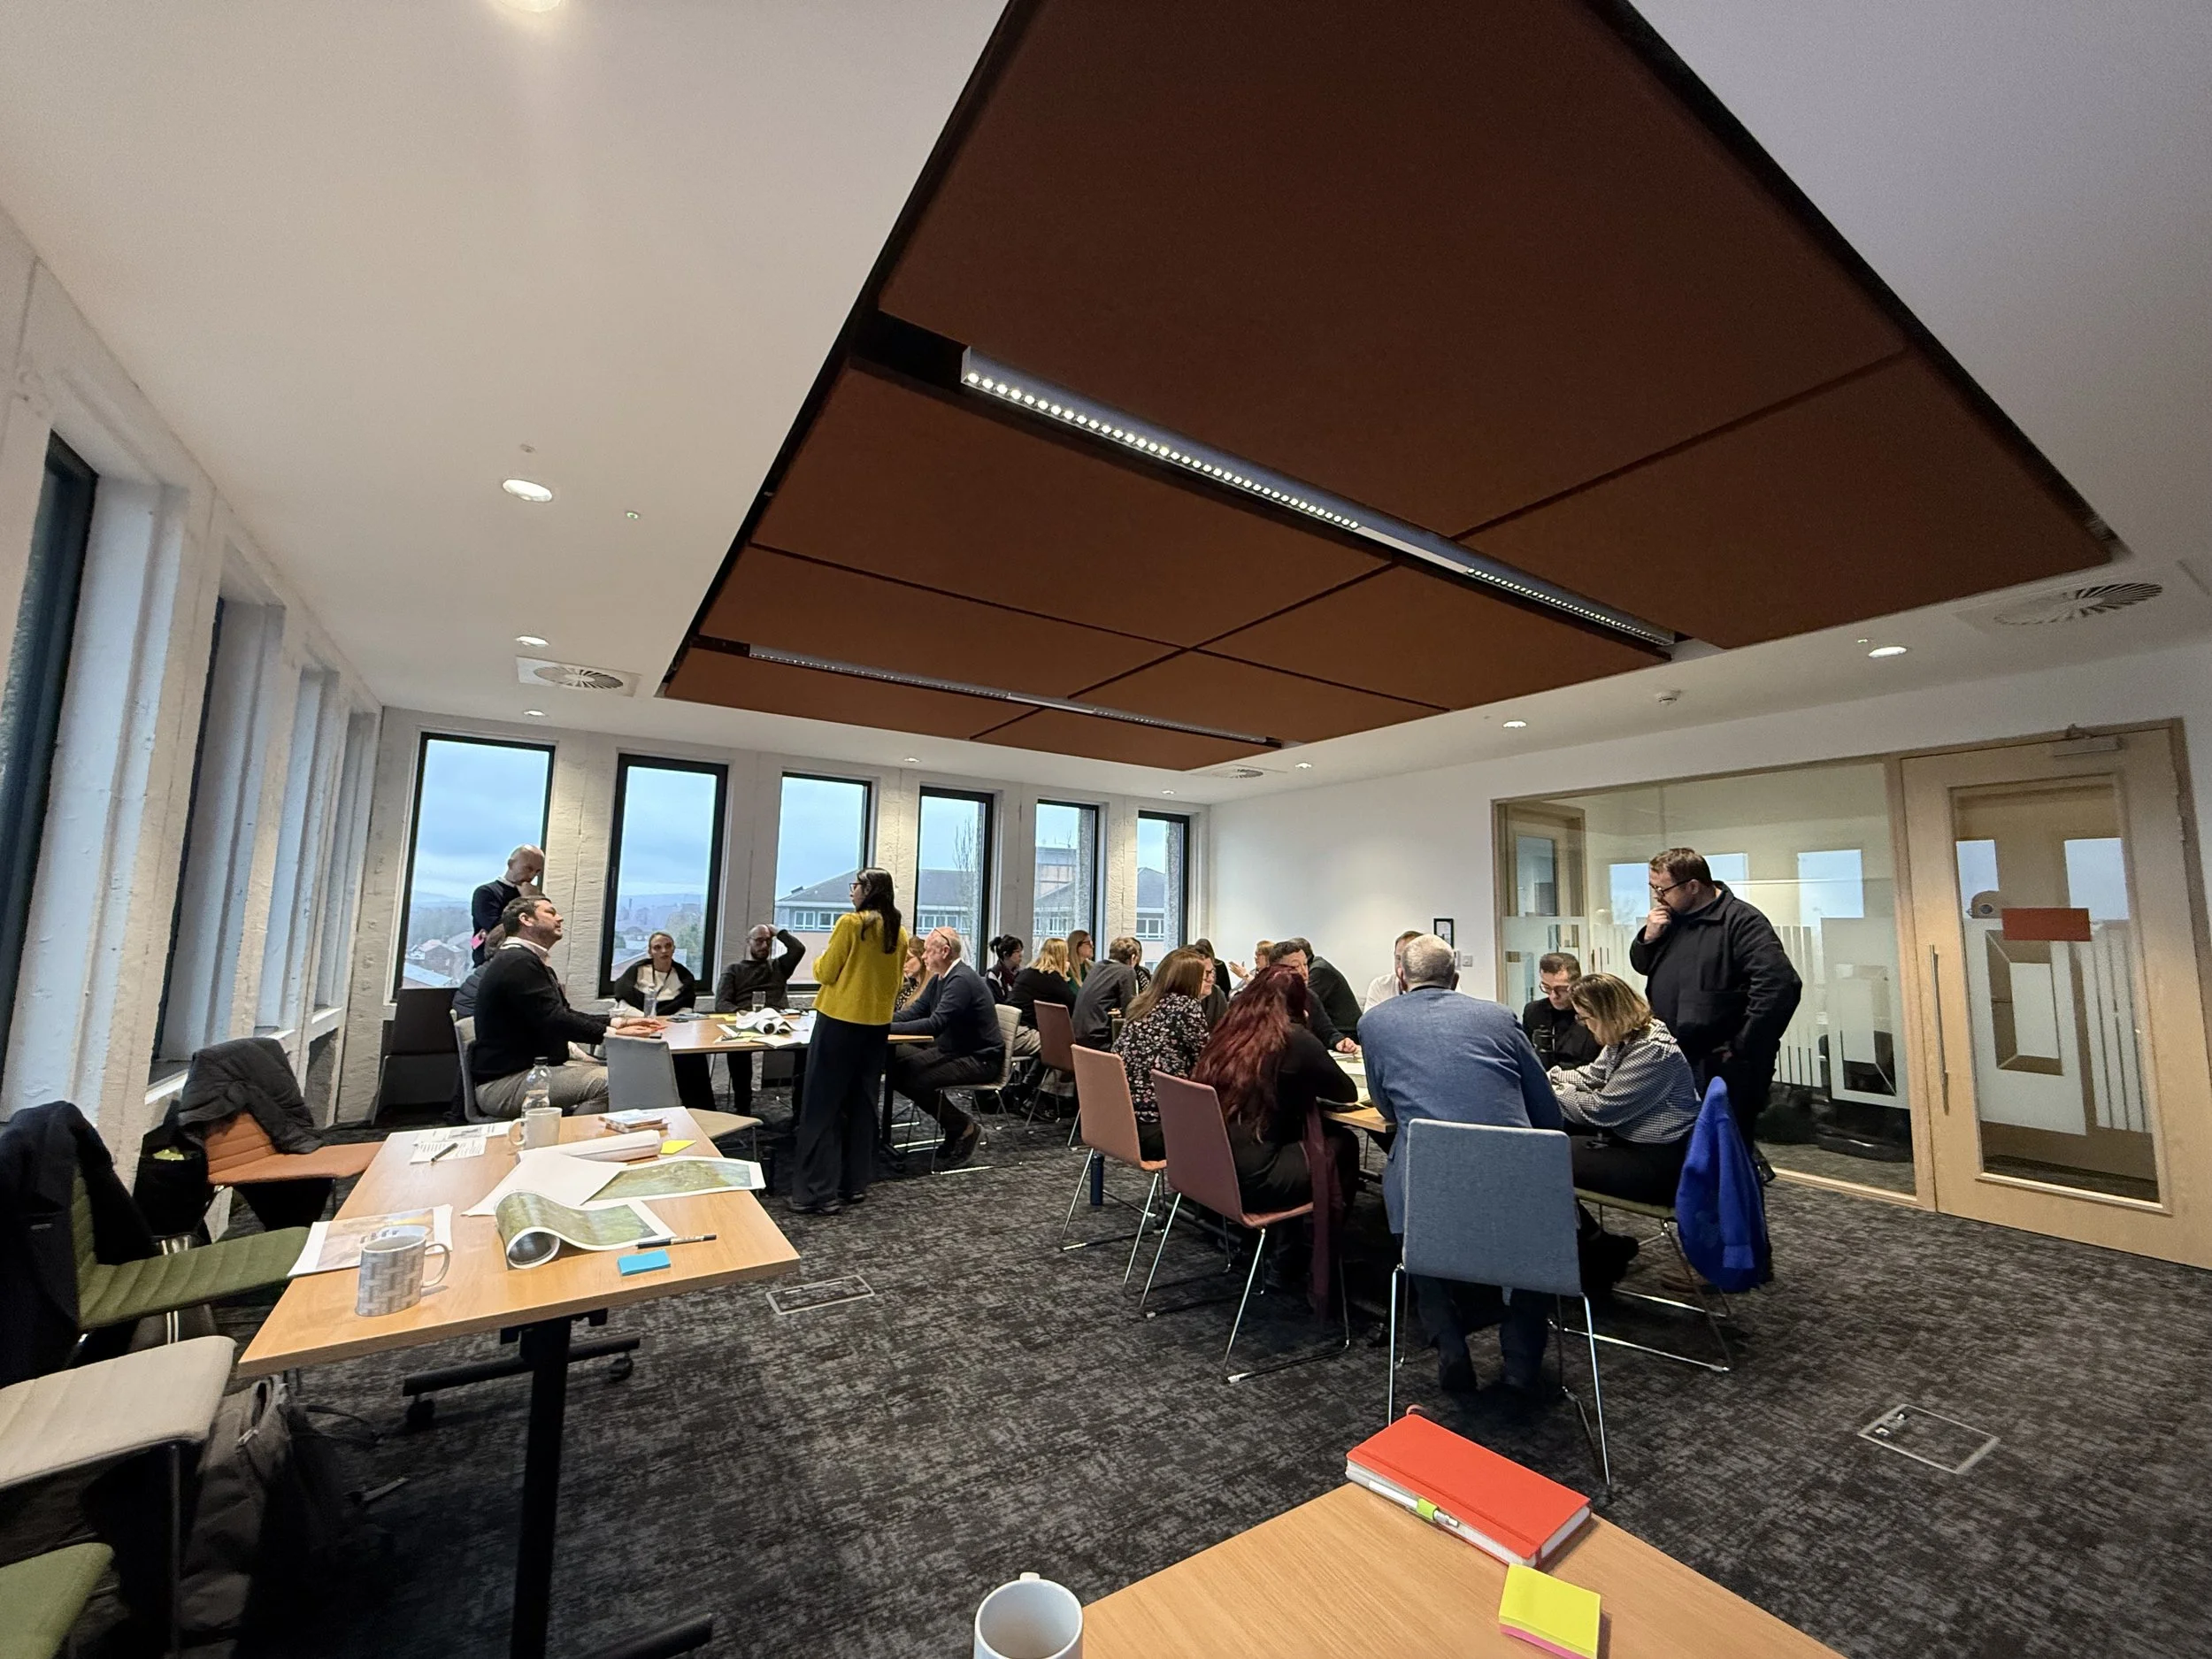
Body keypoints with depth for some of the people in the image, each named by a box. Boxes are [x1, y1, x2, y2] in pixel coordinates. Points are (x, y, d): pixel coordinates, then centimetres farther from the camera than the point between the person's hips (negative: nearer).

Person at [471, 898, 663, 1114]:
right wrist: (612, 1033, -23)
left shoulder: (529, 960, 17)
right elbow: (554, 1020, -23)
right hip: (503, 1083, -10)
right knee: (609, 1082, -25)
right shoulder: (518, 962, -16)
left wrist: (619, 1022, 3)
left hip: (531, 1067, 10)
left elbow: (564, 1014, 14)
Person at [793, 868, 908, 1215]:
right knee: (862, 1104, 14)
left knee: (823, 1106, 2)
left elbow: (825, 973, -7)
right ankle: (854, 1184, 21)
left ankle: (819, 1192, 4)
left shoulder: (850, 923, -13)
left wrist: (821, 959, 12)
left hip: (840, 1021, -6)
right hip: (877, 1024, 6)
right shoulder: (899, 932, 5)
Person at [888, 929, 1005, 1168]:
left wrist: (889, 1027, -28)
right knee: (897, 1066, -1)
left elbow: (934, 1025, -30)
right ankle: (954, 1128, 7)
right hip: (951, 1050, 10)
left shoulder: (962, 980, -22)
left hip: (981, 1059, -10)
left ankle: (965, 1128, -3)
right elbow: (914, 1012, 8)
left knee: (918, 1079, -25)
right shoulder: (939, 978, 9)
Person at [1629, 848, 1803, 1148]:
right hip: (1669, 1066, 8)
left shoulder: (1740, 921, -14)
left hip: (1722, 1070, -8)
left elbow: (1780, 986, -23)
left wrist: (1744, 1049, -21)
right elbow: (1642, 966, 19)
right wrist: (1648, 938, -3)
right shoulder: (1671, 918, 10)